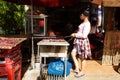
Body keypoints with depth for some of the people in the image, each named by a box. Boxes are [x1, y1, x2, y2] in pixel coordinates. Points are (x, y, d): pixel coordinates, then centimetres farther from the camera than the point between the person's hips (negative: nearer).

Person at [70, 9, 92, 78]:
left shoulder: (87, 24, -20)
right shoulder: (83, 23, 10)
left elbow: (84, 35, -26)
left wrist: (75, 35, -17)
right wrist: (75, 34, 10)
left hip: (83, 41, -10)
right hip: (78, 41, 10)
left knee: (82, 57, 4)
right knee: (73, 54, 8)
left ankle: (81, 72, 19)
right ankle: (77, 68, 20)